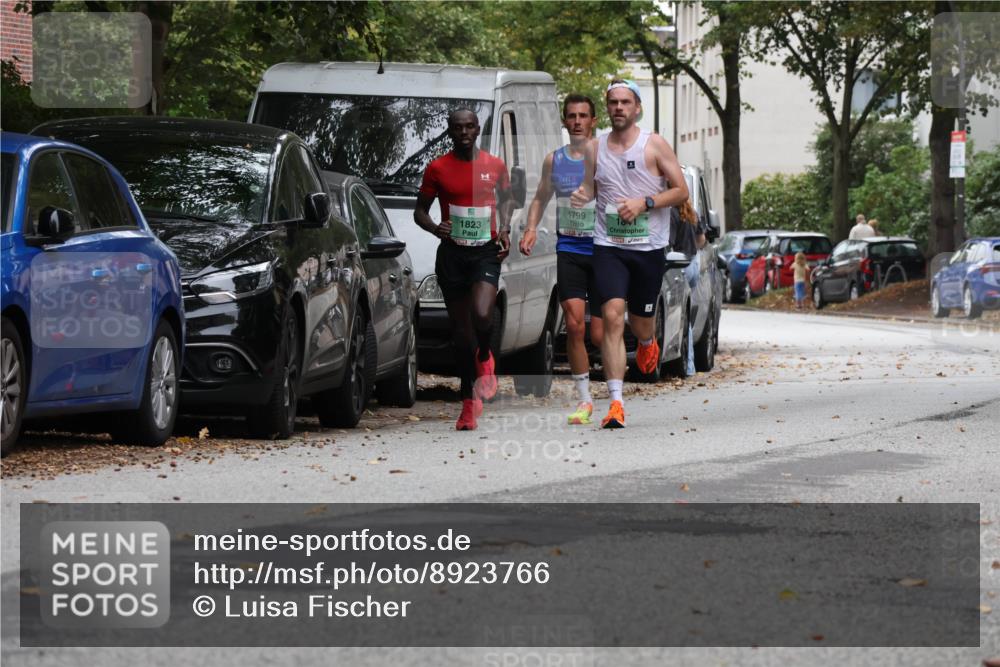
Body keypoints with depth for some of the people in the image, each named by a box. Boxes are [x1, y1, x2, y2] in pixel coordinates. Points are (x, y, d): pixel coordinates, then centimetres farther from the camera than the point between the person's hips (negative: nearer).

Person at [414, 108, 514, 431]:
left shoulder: (495, 166, 4)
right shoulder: (438, 169, 1)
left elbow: (507, 198, 21)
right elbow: (420, 210, 7)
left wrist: (505, 229, 3)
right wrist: (434, 228, -14)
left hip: (486, 252, -1)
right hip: (451, 253, 1)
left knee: (481, 315, -23)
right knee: (461, 329, 5)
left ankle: (485, 359, 12)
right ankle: (470, 400, 16)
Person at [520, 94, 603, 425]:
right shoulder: (554, 160, 11)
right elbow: (540, 198, 24)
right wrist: (531, 228, 6)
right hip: (568, 249, 2)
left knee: (600, 334, -3)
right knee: (574, 324, -15)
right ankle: (583, 399, -6)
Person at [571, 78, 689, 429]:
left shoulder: (654, 145, -1)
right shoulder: (595, 149, 7)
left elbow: (681, 190, 0)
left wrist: (645, 202, -14)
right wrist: (581, 196, -6)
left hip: (649, 246, -1)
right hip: (608, 245, 1)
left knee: (640, 321, 10)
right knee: (612, 317, -16)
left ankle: (648, 342, 51)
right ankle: (616, 403, -19)